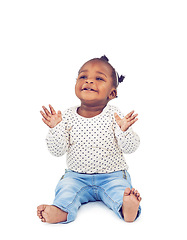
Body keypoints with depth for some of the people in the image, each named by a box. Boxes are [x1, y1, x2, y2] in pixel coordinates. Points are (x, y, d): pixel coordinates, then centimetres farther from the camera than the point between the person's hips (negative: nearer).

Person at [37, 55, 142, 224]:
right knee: (66, 187, -23)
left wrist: (124, 130, -30)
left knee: (119, 188, -28)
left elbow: (131, 148, -10)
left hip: (112, 176, -1)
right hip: (77, 176, 2)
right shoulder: (68, 116, -4)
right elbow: (57, 151, -5)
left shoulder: (114, 115, -8)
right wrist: (56, 128, -20)